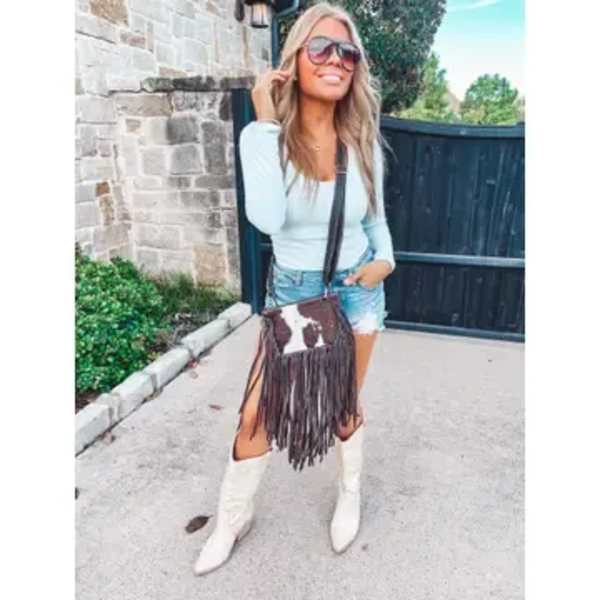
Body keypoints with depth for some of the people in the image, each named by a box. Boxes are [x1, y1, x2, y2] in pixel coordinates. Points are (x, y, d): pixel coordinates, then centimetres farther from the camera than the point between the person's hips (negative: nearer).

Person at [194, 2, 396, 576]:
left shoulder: (363, 141, -5)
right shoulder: (264, 135, -13)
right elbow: (266, 219, -32)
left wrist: (385, 260, -10)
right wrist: (268, 122, -27)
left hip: (356, 288, 2)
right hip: (291, 291, -1)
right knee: (256, 411, 2)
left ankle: (349, 494, 45)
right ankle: (232, 517, 29)